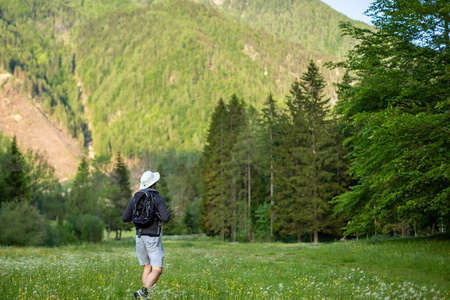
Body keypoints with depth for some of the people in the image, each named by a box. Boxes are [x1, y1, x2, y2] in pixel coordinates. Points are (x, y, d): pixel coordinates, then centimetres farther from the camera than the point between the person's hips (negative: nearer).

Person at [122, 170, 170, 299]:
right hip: (153, 238, -5)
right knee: (157, 270, -7)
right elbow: (165, 218, -20)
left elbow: (125, 218, 4)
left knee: (147, 268, 19)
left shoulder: (135, 198, 4)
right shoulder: (158, 198, -11)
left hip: (140, 237, 5)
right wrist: (167, 213, 4)